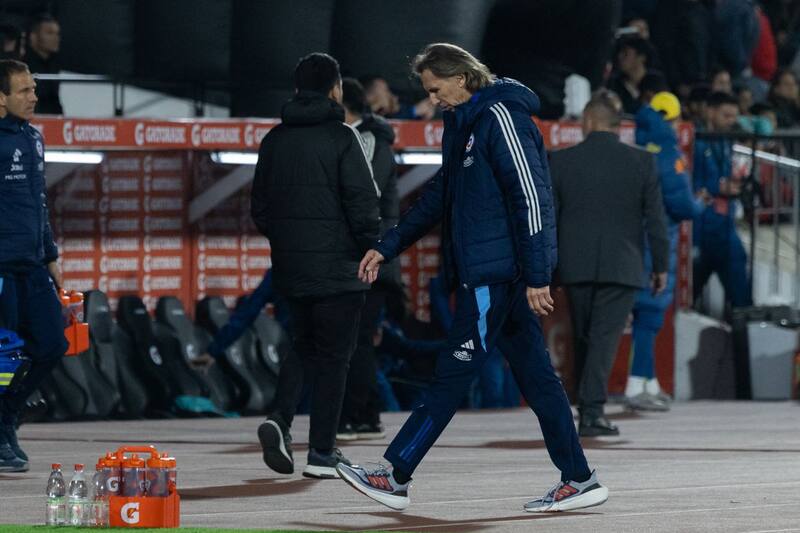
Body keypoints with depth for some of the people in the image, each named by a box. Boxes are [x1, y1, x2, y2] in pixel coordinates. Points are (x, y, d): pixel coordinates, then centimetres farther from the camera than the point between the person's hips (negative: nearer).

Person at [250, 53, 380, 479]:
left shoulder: (274, 140, 8)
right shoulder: (341, 138, -9)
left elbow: (260, 206, 12)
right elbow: (364, 203, -13)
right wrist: (372, 251, -1)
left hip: (289, 267, 5)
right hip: (337, 265, -5)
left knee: (298, 347, 18)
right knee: (332, 356, 2)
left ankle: (280, 420, -6)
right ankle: (322, 453, 2)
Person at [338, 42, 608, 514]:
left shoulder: (500, 117, -13)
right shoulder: (463, 124, 18)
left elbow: (531, 197, -17)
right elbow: (439, 198, 26)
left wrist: (536, 276, -20)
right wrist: (387, 248, 23)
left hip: (495, 273, -10)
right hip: (484, 271, 10)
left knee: (453, 375, -4)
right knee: (536, 377, 7)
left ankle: (396, 478, -1)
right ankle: (579, 480, 7)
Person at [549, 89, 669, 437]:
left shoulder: (561, 161, -1)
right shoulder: (641, 162, -3)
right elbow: (655, 218, -2)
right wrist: (660, 265, 7)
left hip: (575, 265, 2)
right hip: (622, 265, -2)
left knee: (582, 339, 15)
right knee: (605, 336, -3)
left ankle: (586, 405, 24)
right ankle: (592, 411, -13)